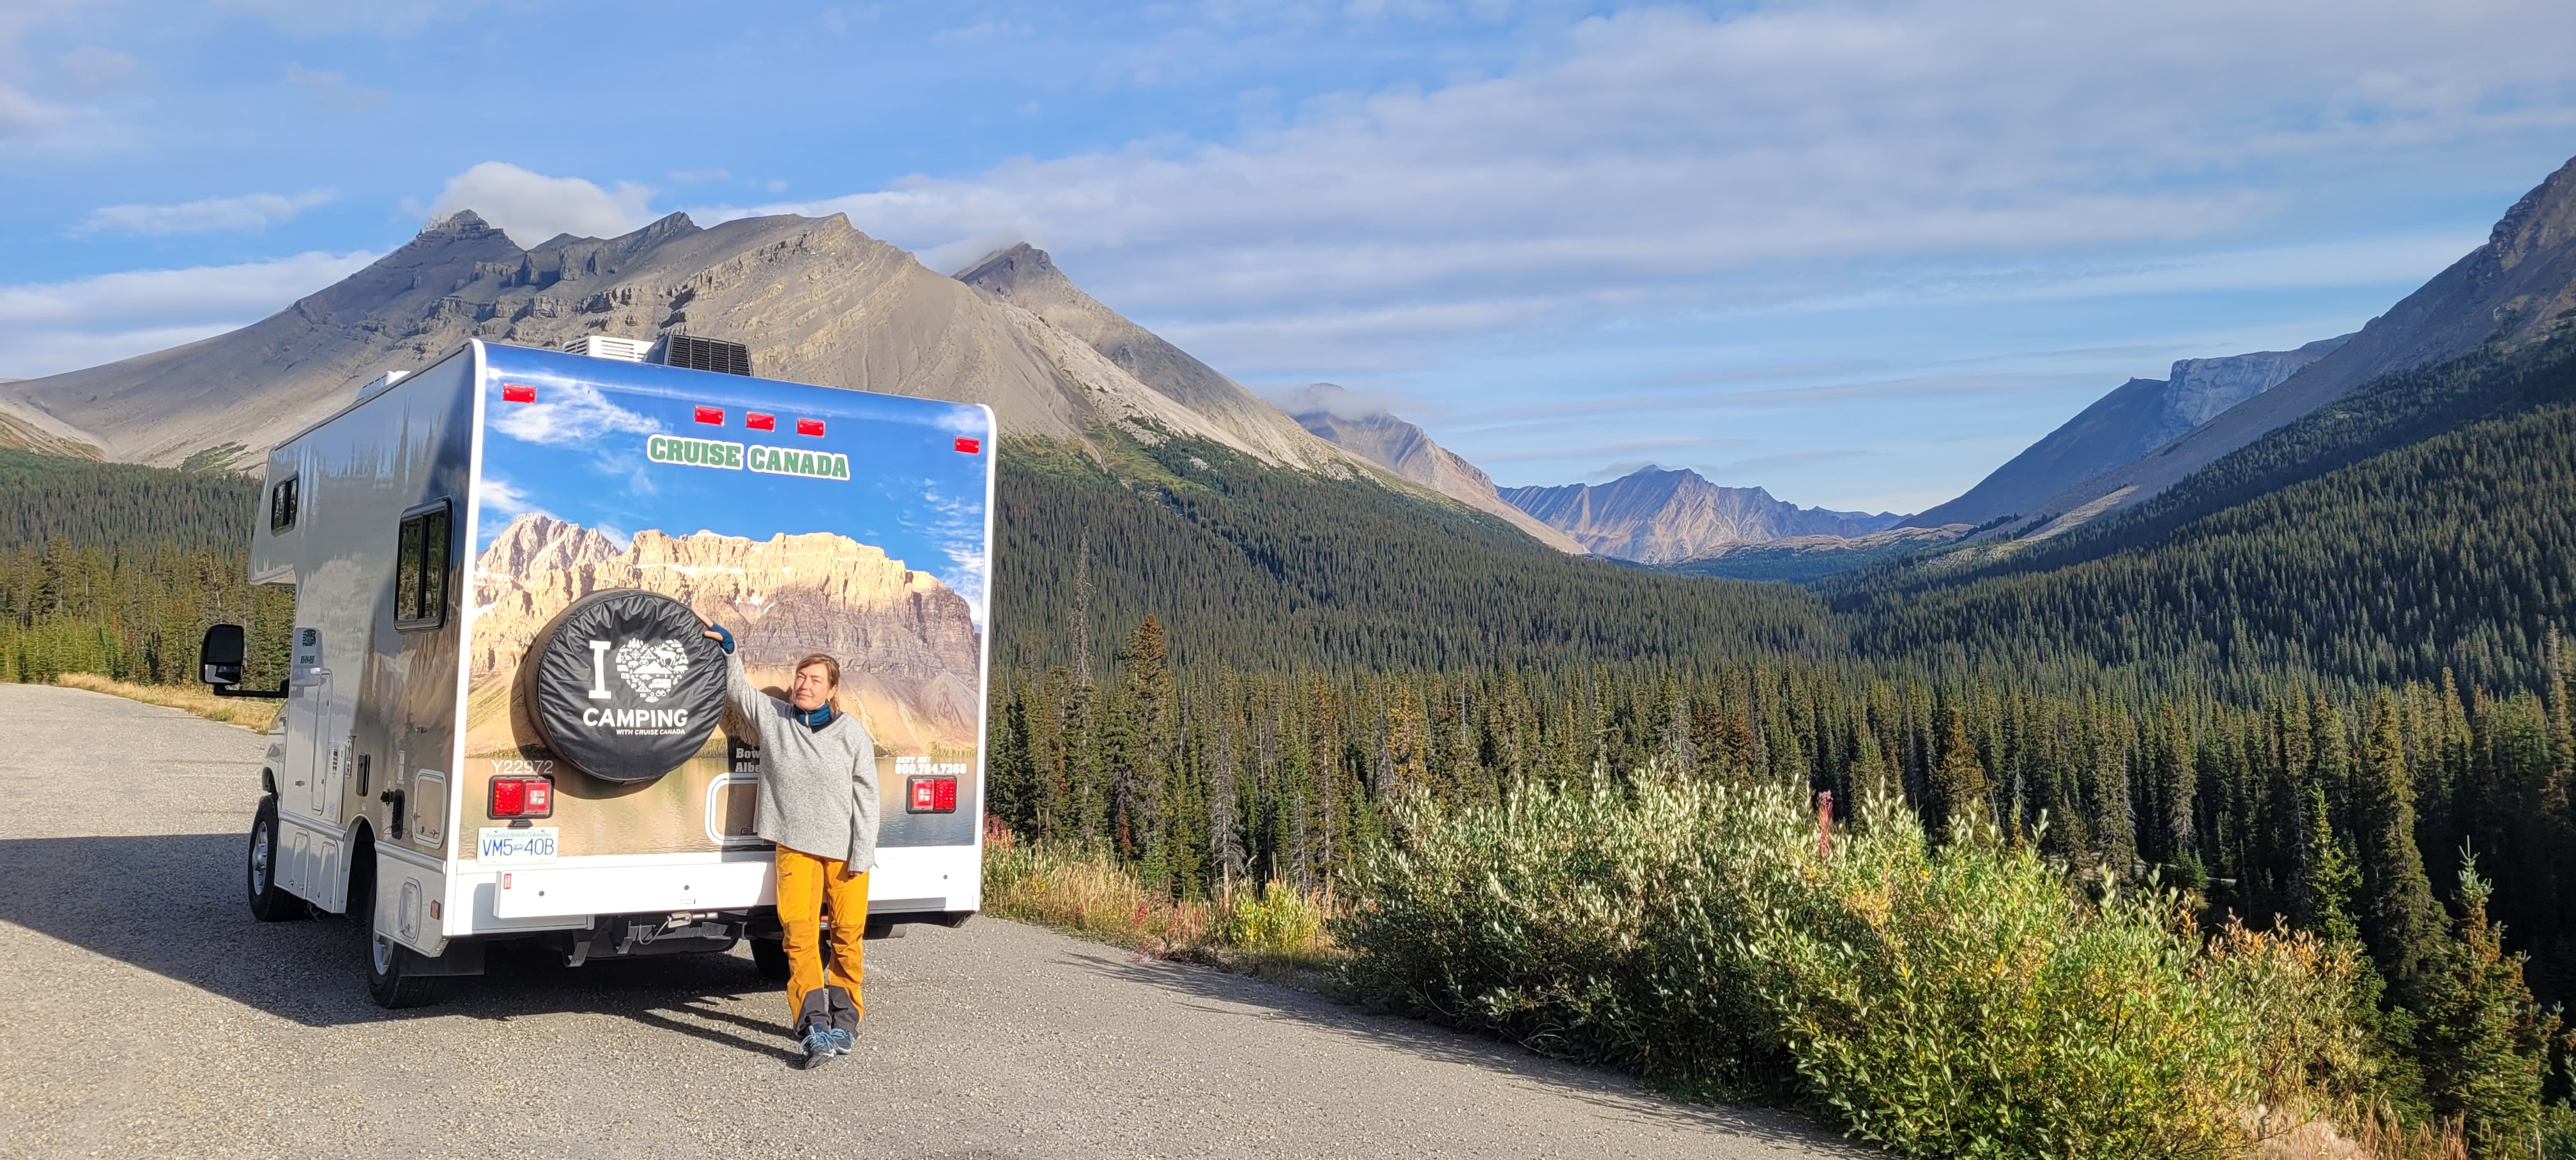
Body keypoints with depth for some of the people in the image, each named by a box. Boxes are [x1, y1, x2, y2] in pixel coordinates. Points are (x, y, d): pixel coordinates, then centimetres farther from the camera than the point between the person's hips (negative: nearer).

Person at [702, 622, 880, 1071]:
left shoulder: (853, 735, -2)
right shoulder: (772, 717, 3)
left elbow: (866, 799, -2)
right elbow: (737, 689, 13)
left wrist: (861, 856, -7)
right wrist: (726, 649, -2)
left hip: (845, 851, -1)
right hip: (796, 848, 1)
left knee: (847, 934, 2)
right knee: (799, 932, -14)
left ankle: (843, 1018, 15)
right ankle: (814, 1024, -18)